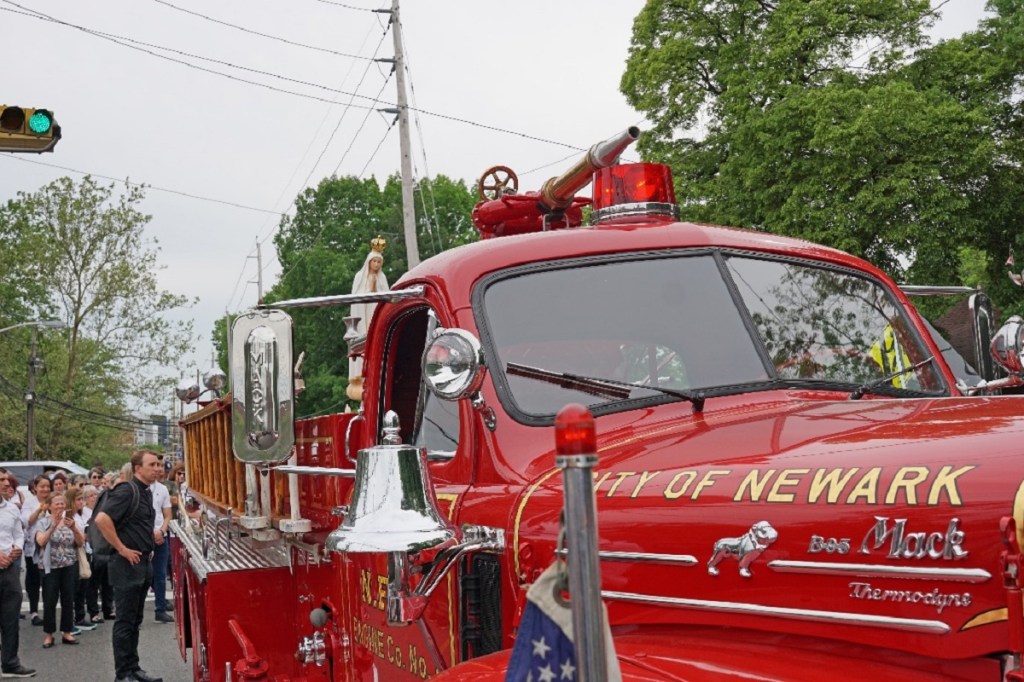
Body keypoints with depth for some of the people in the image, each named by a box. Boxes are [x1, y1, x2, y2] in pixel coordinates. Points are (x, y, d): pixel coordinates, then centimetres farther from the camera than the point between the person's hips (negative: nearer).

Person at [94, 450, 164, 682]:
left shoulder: (146, 492, 12)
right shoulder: (127, 491, -16)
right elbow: (102, 519, -27)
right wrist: (121, 549, -22)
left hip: (143, 563, 9)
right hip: (127, 565, -9)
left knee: (135, 621, 14)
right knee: (125, 621, -2)